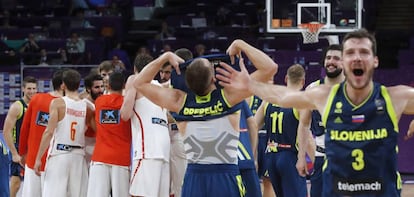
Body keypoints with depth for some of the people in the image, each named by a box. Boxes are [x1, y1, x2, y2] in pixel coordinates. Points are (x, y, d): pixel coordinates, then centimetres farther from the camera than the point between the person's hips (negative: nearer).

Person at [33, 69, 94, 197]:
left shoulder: (57, 103, -4)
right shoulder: (86, 107, 6)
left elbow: (49, 132, -11)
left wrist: (38, 158, -9)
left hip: (59, 154, -4)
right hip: (78, 156, 4)